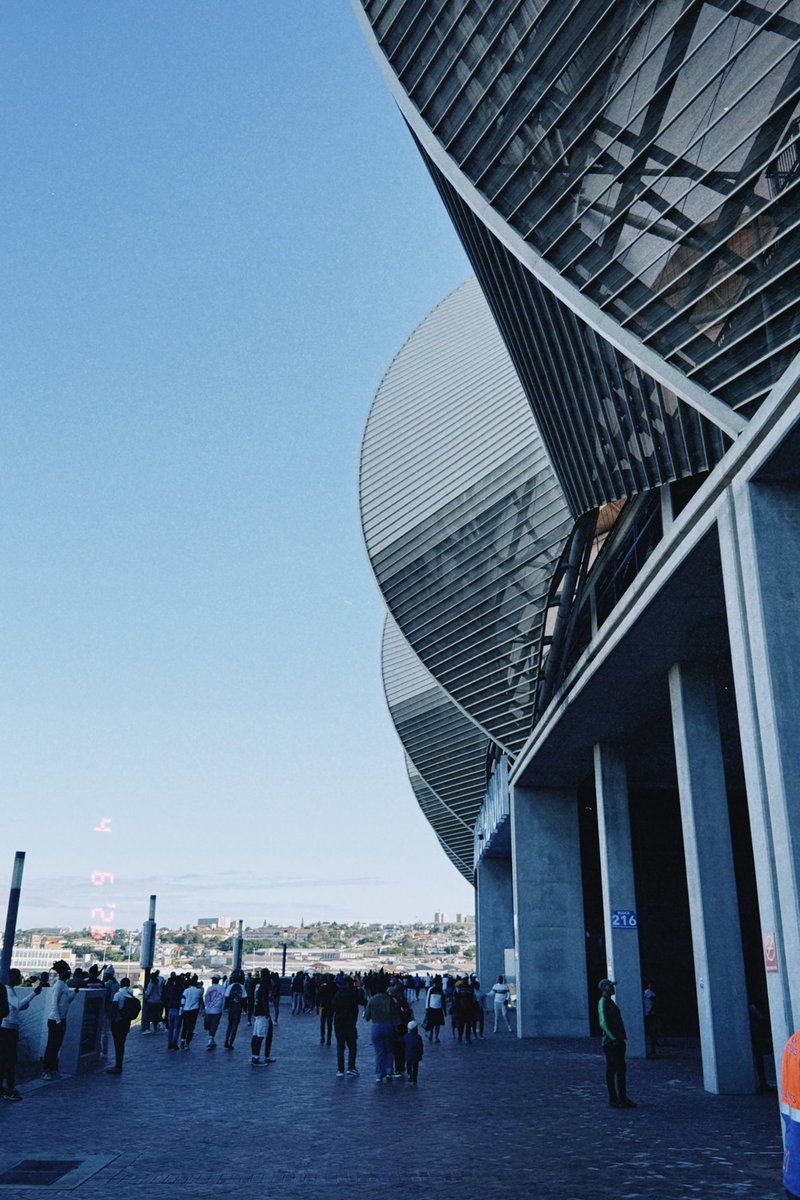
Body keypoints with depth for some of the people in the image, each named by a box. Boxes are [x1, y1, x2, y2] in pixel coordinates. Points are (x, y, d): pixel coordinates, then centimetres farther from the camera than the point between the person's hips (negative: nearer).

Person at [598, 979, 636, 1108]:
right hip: (610, 1043, -9)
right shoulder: (603, 1003, -13)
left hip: (618, 1041, 9)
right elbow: (603, 1023, -22)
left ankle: (623, 1097, 18)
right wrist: (613, 1038, -21)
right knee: (611, 1071, -1)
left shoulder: (610, 1002, 17)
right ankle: (613, 1099, 5)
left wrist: (622, 1037, 15)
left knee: (621, 1070, 11)